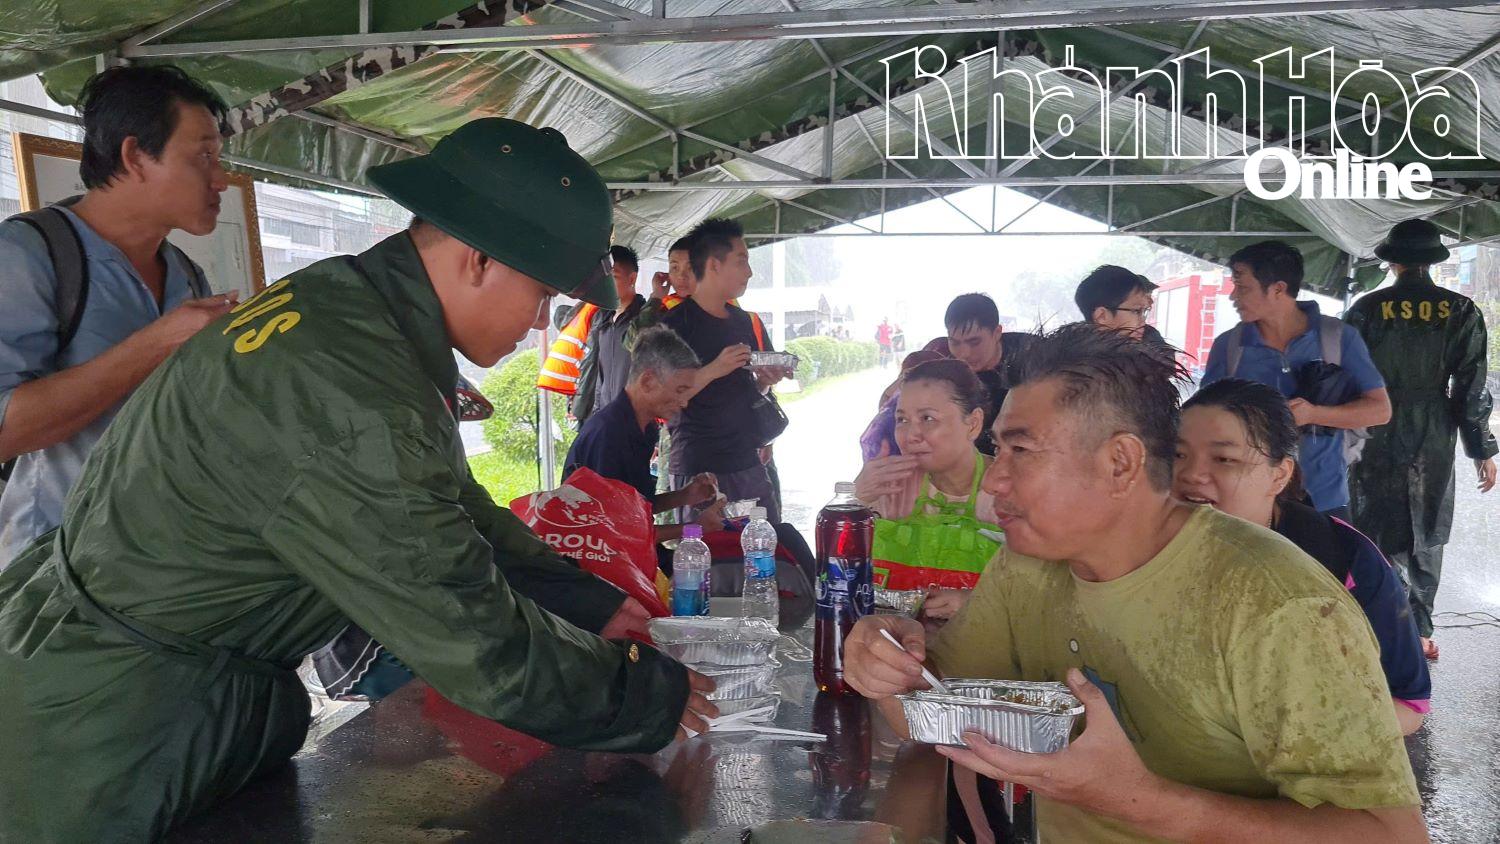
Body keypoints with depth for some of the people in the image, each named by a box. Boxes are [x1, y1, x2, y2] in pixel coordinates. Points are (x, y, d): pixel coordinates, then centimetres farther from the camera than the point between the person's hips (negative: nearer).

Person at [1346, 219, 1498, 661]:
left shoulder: (1366, 310, -6)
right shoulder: (1461, 312, -3)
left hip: (1375, 442, -2)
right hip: (1433, 446, 2)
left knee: (1375, 539, 5)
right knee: (1426, 538, 15)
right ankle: (1419, 634, 21)